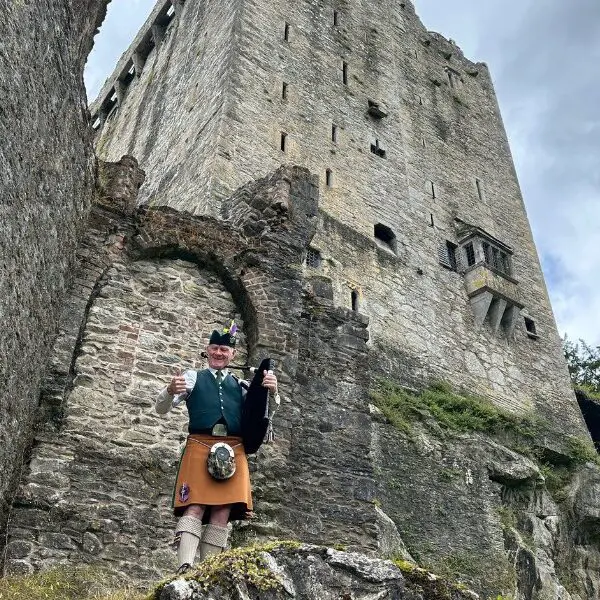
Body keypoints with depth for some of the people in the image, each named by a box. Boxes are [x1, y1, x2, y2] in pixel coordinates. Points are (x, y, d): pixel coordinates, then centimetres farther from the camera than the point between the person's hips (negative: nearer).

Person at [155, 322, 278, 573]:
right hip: (199, 448, -2)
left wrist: (272, 392, -7)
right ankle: (184, 567, -17)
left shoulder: (241, 386, 23)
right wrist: (170, 391, -16)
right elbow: (161, 409, 9)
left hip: (233, 452, 3)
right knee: (194, 508, -13)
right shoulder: (193, 378, 16)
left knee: (222, 513, -4)